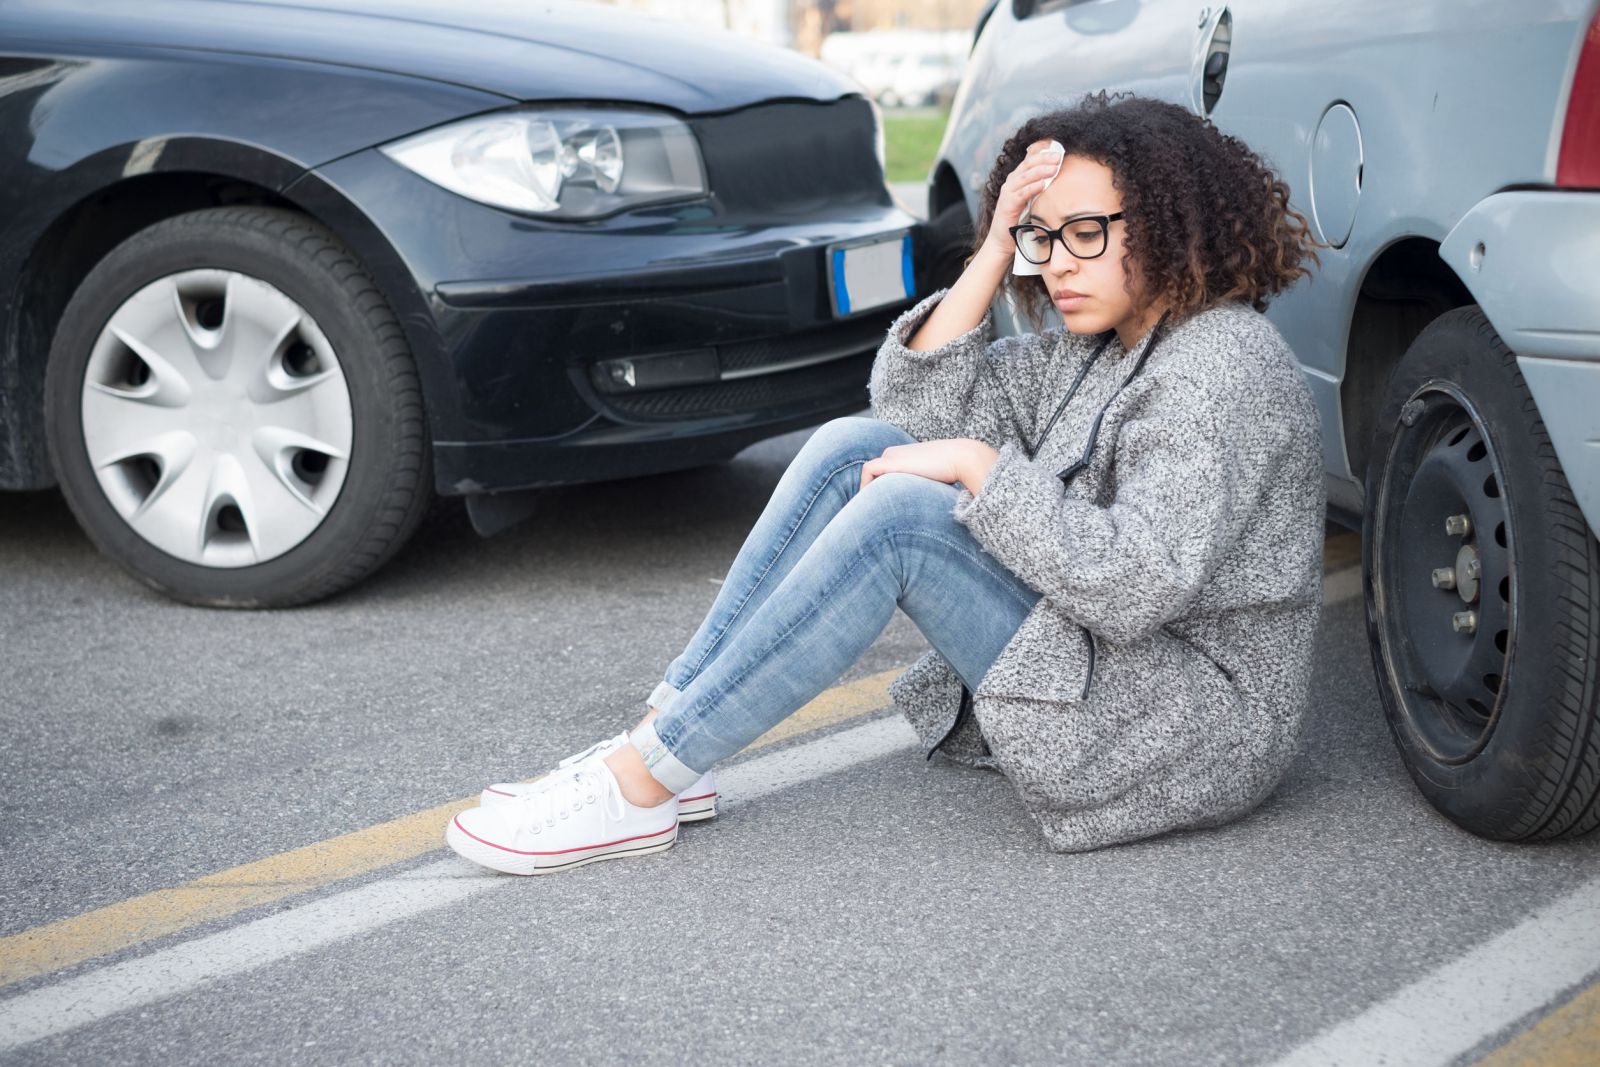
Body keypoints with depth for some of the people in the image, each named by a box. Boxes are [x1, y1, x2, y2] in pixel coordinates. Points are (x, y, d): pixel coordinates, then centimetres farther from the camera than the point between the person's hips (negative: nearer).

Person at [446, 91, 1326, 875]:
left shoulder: (1221, 368, -16)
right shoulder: (1100, 340, 11)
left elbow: (1140, 584, -27)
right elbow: (915, 401, 6)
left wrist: (981, 465, -20)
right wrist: (994, 251, -3)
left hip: (1188, 733, -9)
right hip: (1091, 668, 9)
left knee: (900, 509, -26)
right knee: (856, 446, -3)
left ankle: (639, 785, -21)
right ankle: (662, 737, -6)